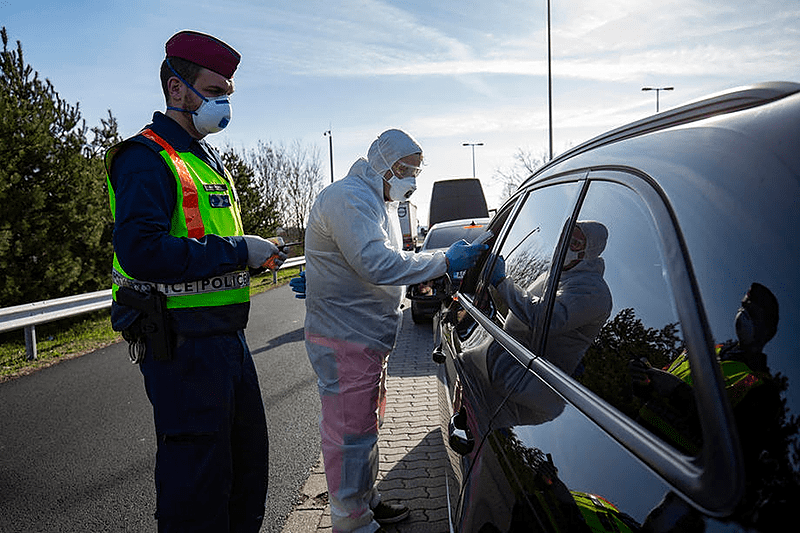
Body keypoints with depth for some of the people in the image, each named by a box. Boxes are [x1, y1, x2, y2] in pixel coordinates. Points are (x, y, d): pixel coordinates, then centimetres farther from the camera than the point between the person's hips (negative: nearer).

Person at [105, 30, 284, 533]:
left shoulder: (210, 160, 19)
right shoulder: (147, 158, -11)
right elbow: (141, 252, -25)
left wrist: (259, 255, 6)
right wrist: (239, 251, -21)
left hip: (228, 336, 9)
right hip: (182, 343, -9)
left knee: (248, 465, 19)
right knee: (197, 478, 1)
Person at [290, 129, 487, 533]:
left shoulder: (379, 202, 18)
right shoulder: (348, 198, -18)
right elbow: (379, 264, -29)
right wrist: (445, 262, -26)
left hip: (369, 337, 11)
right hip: (344, 338, -11)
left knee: (366, 423, 20)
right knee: (350, 431, -2)